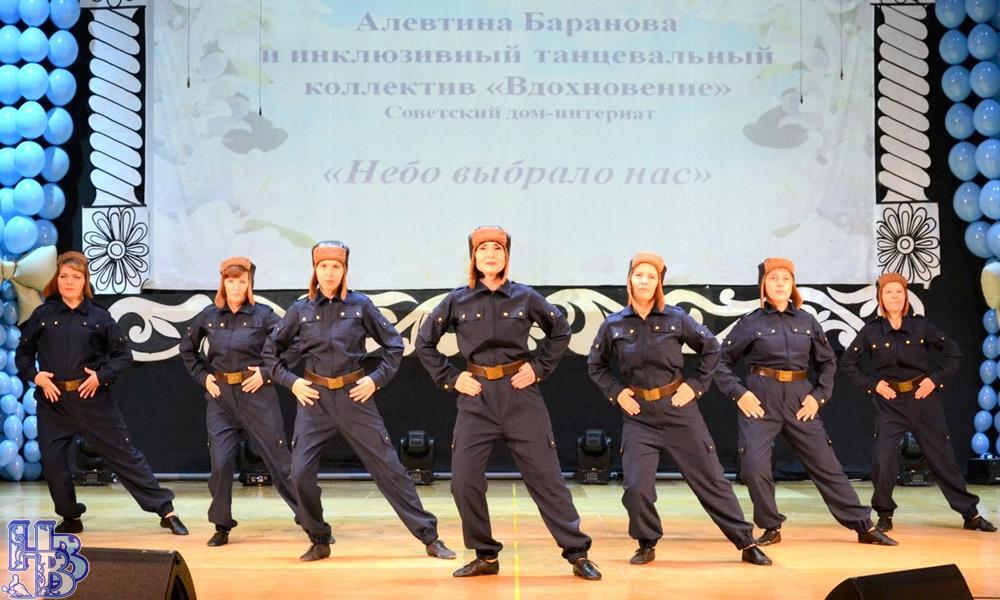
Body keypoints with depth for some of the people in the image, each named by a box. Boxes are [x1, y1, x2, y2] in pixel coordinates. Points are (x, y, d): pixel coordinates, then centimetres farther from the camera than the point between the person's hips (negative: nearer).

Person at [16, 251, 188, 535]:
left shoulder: (99, 317, 1)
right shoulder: (42, 315, 5)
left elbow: (124, 355, 4)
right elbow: (23, 353, 10)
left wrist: (102, 376, -9)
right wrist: (35, 376, -6)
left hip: (93, 398, -2)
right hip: (52, 400, 2)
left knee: (123, 454, -1)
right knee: (52, 461, 1)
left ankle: (165, 510, 2)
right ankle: (70, 517, 21)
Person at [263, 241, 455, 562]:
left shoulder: (360, 305, 0)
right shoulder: (300, 310, 3)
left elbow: (394, 345, 7)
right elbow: (270, 352, 13)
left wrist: (377, 379, -3)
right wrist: (290, 381, 1)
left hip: (354, 396, -1)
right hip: (314, 398, 1)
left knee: (389, 467, 0)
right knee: (300, 473, -9)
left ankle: (430, 537, 6)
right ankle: (319, 541, 12)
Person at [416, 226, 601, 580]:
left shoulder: (525, 297, 1)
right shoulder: (457, 301, 2)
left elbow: (561, 331, 13)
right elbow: (424, 342, 11)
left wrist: (540, 368, 3)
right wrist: (450, 377, 2)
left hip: (520, 395, -1)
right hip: (476, 398, 1)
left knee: (546, 478, 0)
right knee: (464, 481, -3)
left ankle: (577, 553, 8)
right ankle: (485, 557, 13)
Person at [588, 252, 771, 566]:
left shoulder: (676, 319, -4)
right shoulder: (613, 325, -1)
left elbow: (711, 348, 7)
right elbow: (595, 365, 13)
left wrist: (697, 385, 0)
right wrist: (615, 392, 1)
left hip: (679, 411, -1)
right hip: (639, 416, 1)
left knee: (710, 480, 5)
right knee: (636, 487, -11)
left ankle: (747, 544, 16)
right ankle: (647, 544, 14)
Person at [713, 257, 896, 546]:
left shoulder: (807, 321, 6)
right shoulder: (750, 323, -1)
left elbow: (827, 361, 15)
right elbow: (722, 361, 3)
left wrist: (819, 395, 3)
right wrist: (738, 393, -9)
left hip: (800, 399, 2)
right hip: (760, 400, -2)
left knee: (826, 464, 5)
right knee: (754, 467, -11)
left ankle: (864, 525, 13)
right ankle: (771, 528, 9)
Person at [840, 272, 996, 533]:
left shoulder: (921, 325, -1)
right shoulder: (871, 331, -1)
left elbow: (953, 352, 4)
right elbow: (848, 362, 4)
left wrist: (936, 379, -5)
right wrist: (872, 384, -4)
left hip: (924, 398, 1)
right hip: (889, 402, 0)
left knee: (941, 457, 7)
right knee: (883, 460, -12)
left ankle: (971, 514, 19)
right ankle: (884, 514, 7)